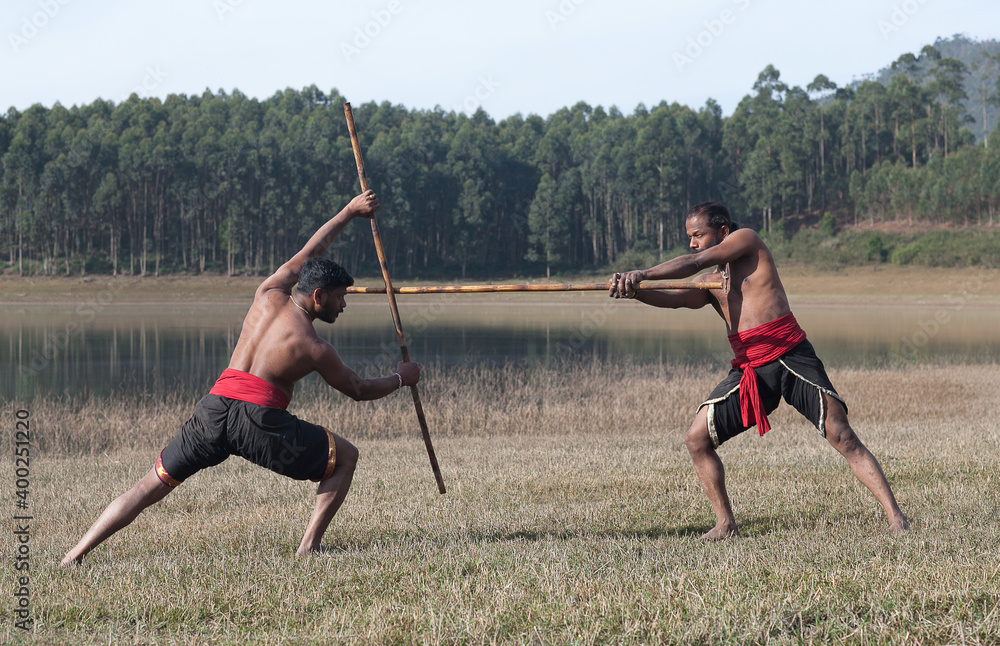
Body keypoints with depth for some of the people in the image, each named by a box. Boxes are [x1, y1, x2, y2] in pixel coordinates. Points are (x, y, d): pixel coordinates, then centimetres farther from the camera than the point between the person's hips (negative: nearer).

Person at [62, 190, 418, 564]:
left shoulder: (269, 295, 13)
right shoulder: (315, 350, 1)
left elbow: (307, 254, 30)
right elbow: (358, 391, 16)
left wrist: (350, 211, 38)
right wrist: (400, 379, 33)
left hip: (215, 407, 5)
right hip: (259, 419, -5)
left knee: (148, 488, 10)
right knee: (345, 457, 14)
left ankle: (74, 557, 1)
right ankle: (310, 545, 2)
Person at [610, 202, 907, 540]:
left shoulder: (748, 240, 5)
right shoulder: (708, 283, 18)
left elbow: (697, 262, -8)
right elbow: (672, 298, -1)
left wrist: (642, 274, -15)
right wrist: (632, 290, -21)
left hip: (791, 358, -6)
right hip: (748, 370, 6)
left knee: (843, 437, -13)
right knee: (697, 439, -2)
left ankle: (895, 516, -13)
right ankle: (726, 525, 8)